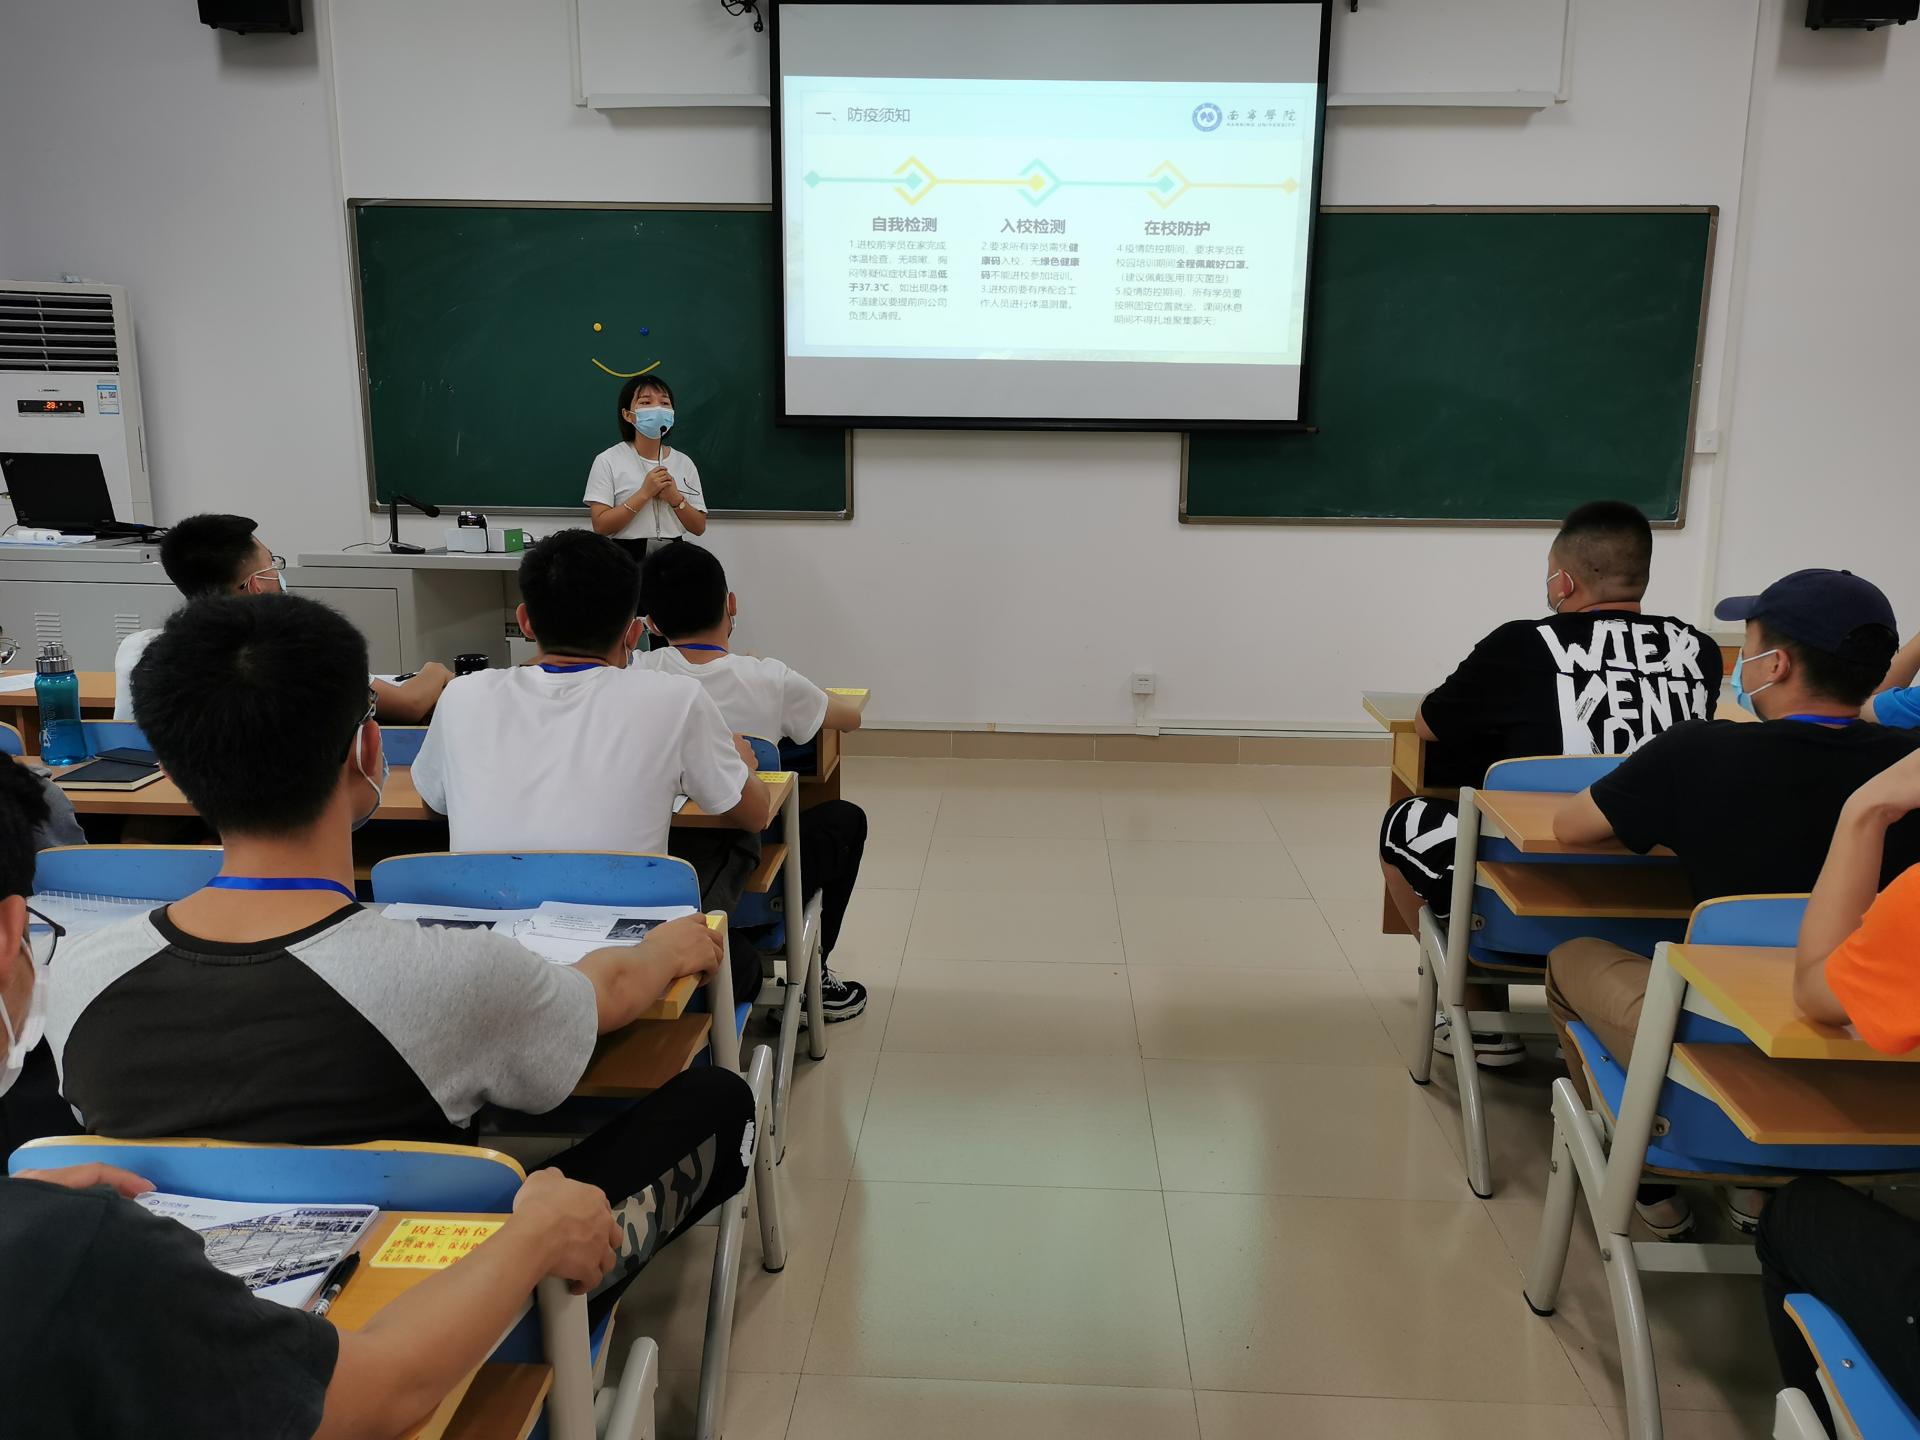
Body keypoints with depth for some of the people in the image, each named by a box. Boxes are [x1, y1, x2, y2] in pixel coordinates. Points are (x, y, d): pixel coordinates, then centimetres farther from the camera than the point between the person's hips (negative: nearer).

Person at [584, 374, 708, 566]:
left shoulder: (684, 463, 6)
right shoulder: (608, 461, -3)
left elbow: (699, 527, 6)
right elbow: (600, 526, -10)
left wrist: (675, 497, -10)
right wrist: (644, 493, -15)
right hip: (627, 557, -3)